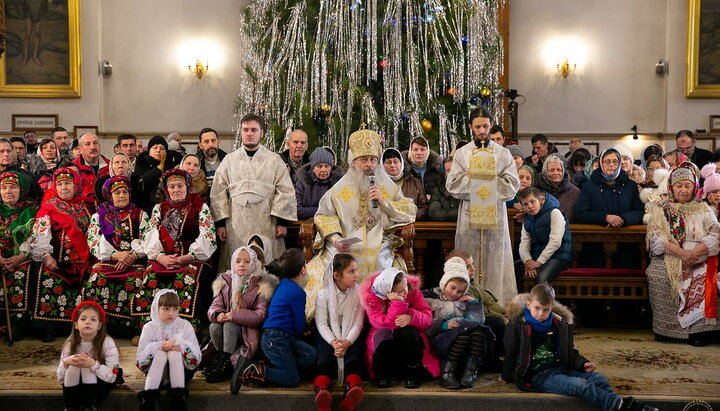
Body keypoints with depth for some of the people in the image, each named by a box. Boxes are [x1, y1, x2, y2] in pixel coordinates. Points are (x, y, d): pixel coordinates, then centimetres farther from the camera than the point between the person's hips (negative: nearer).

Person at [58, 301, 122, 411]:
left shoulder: (107, 342, -23)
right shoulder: (70, 344, -12)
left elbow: (111, 377, -26)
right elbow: (60, 378, -10)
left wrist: (93, 364, -40)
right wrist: (65, 362, -30)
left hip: (102, 382, -3)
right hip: (77, 384, 3)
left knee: (88, 364, -29)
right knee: (72, 365, -25)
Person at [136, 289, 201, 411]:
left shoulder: (185, 326, -5)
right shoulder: (150, 328, -4)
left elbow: (196, 360, -12)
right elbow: (140, 363, -11)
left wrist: (179, 342, -22)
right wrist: (158, 346, -22)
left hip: (181, 373, 0)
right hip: (156, 375, 0)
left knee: (175, 352, -27)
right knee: (161, 353, -27)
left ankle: (178, 395, -30)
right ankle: (148, 395, -30)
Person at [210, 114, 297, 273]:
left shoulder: (274, 160, 8)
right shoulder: (229, 160, 11)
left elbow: (285, 192, 3)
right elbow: (218, 193, 9)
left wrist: (282, 222, -4)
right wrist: (220, 223, 2)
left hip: (266, 225, -1)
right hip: (236, 225, 1)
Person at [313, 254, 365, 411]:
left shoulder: (359, 293, 1)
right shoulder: (324, 294, -1)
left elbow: (358, 323, -6)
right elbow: (321, 323, -7)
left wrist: (347, 342, -23)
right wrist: (333, 342, -25)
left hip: (352, 335, 1)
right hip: (328, 334, -1)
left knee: (354, 351, -29)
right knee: (325, 351, -29)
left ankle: (353, 387, -54)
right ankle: (322, 390, -52)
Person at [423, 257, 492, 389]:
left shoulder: (463, 301, 28)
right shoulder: (430, 298, 12)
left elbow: (478, 322, 14)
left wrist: (474, 302, 11)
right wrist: (443, 325, -19)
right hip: (441, 340, -4)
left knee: (479, 331, -28)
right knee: (463, 333, -36)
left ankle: (470, 372, -29)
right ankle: (446, 373, -26)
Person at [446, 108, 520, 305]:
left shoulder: (503, 153, 8)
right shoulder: (461, 153, 9)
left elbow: (512, 185, -1)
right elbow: (452, 185, 0)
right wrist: (470, 176, -9)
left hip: (495, 213, 0)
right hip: (469, 213, 0)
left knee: (495, 258, -1)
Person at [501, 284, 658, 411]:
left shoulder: (558, 324, 13)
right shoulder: (518, 325, -5)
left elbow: (568, 352, 22)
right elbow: (510, 354, 3)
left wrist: (582, 364, 5)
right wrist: (506, 377, 11)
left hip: (561, 368, 7)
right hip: (539, 375, -7)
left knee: (598, 378, -15)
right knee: (581, 385, -28)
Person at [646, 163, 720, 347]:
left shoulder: (703, 209, 15)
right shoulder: (661, 209, 14)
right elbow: (656, 237, -3)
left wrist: (693, 253, -17)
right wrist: (680, 252, -19)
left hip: (699, 262, 0)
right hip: (668, 260, 0)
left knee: (702, 280, -32)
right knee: (659, 277, -31)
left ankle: (699, 330, -22)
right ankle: (663, 328, -19)